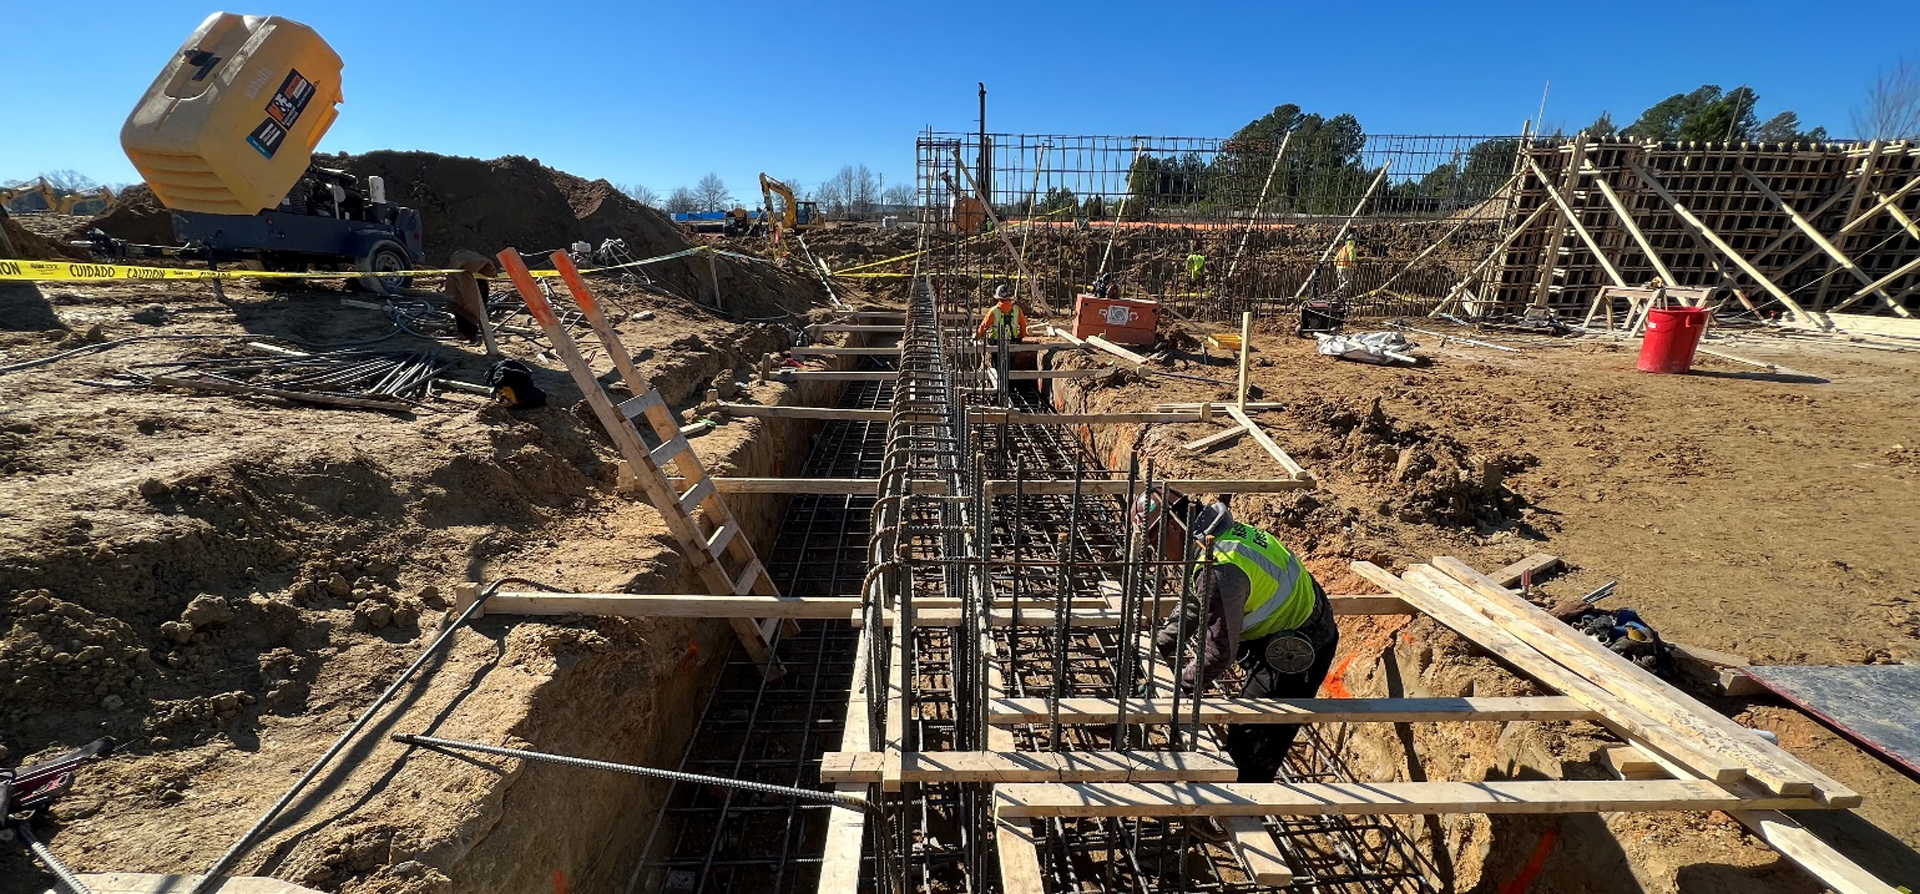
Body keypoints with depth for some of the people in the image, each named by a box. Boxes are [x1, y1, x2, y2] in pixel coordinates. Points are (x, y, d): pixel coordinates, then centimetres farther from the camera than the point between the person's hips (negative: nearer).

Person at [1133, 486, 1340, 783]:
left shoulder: (1219, 570, -33)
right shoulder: (1221, 532, -1)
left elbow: (1219, 649, -27)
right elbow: (1193, 604, 11)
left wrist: (1178, 689, -12)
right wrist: (1158, 645, 8)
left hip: (1297, 652, -10)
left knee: (1249, 740, 2)